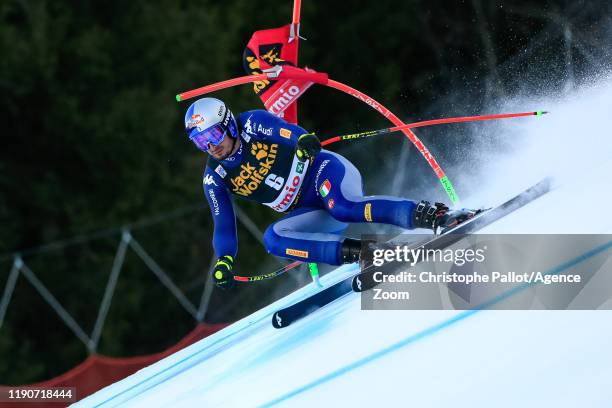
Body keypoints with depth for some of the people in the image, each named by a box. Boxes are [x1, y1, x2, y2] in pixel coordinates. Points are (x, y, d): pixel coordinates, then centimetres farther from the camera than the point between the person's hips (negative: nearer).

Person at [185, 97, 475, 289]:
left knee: (341, 208, -37)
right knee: (272, 239, -20)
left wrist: (306, 143, -42)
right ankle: (351, 251, -29)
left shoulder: (253, 124, -11)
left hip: (325, 172, -6)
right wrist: (224, 262, -14)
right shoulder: (215, 179, 1)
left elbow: (295, 135, -18)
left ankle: (430, 215, -43)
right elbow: (223, 225, 3)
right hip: (313, 215, 6)